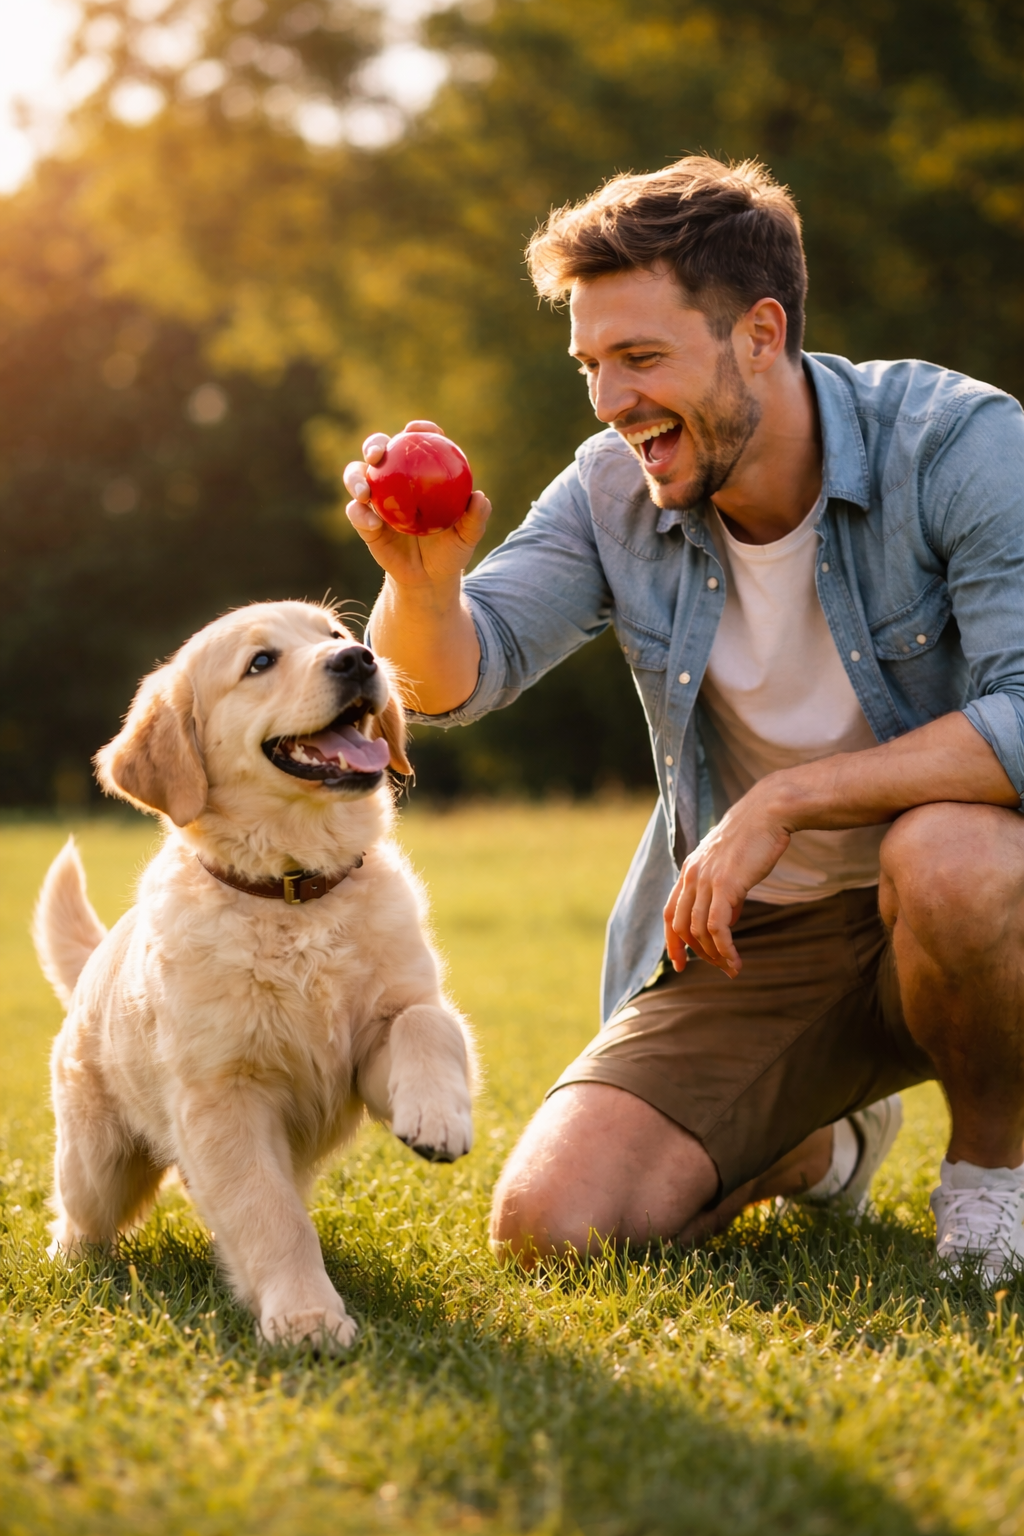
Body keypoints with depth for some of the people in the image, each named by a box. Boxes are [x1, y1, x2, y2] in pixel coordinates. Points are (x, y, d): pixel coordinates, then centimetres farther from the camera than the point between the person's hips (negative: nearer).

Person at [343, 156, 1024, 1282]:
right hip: (743, 934, 4)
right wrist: (424, 580, -33)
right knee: (548, 1225, -12)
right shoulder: (614, 492, -2)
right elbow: (455, 680, -10)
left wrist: (787, 798, -29)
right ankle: (813, 1144, 22)